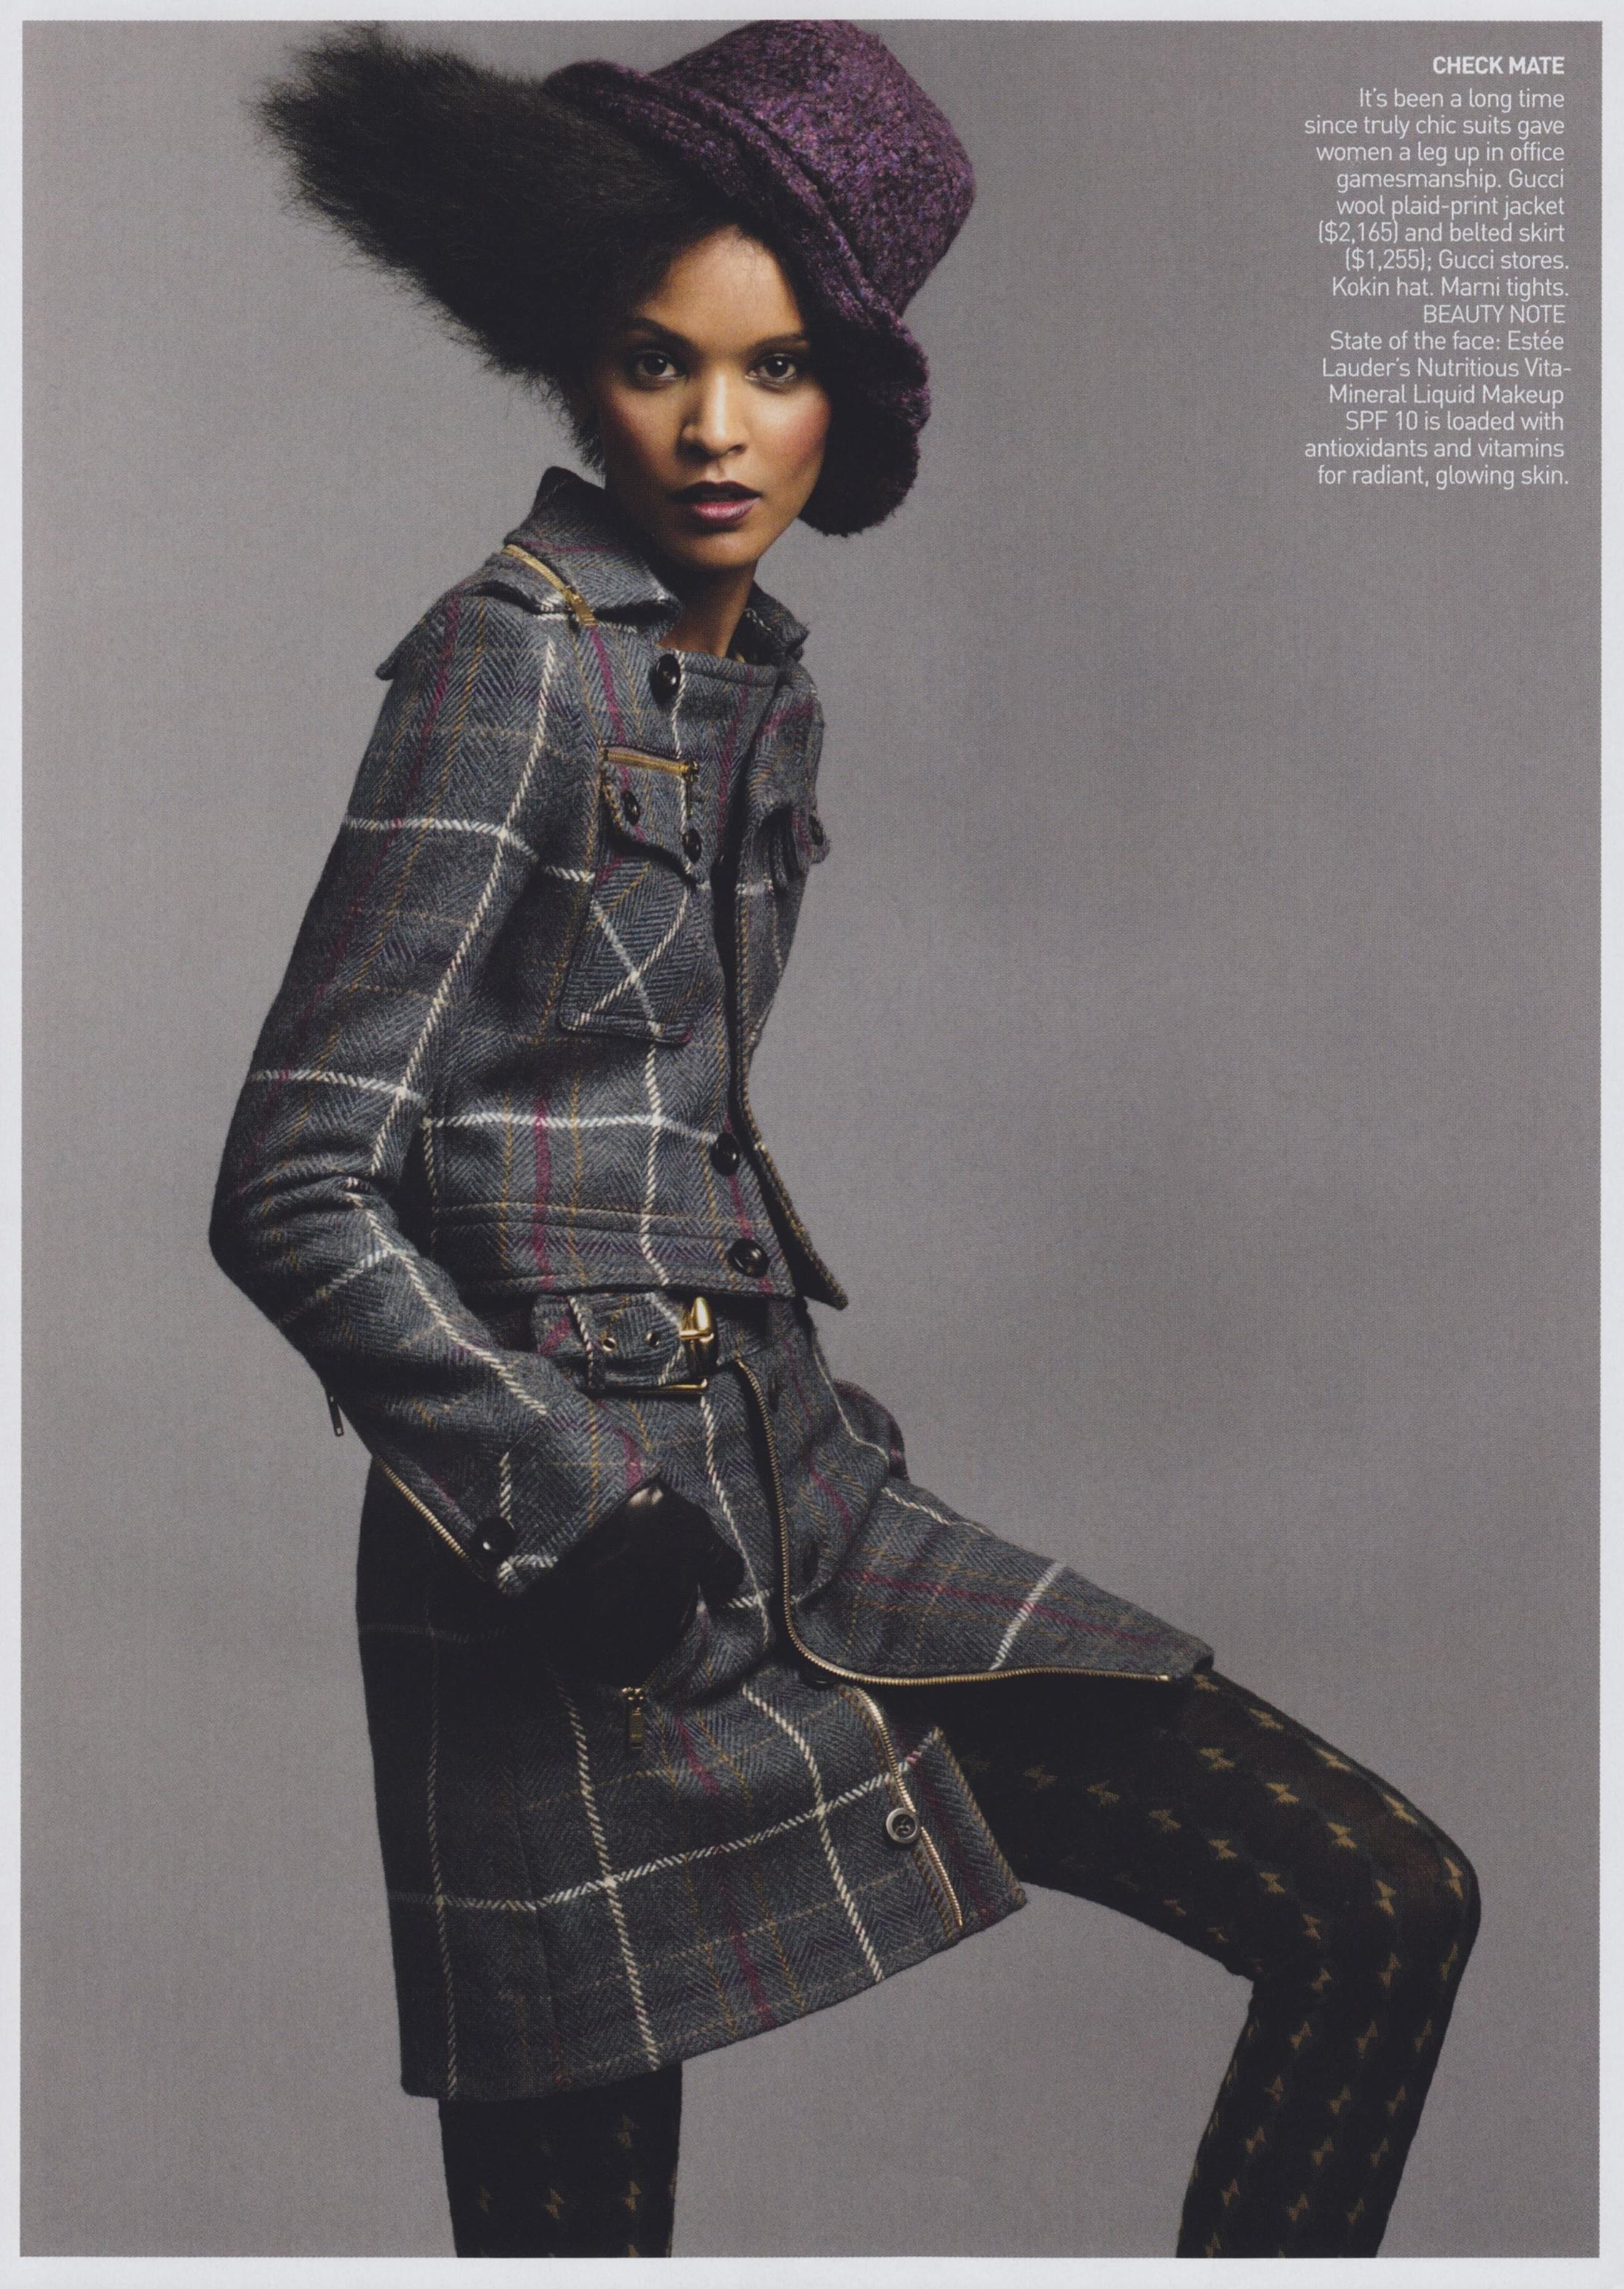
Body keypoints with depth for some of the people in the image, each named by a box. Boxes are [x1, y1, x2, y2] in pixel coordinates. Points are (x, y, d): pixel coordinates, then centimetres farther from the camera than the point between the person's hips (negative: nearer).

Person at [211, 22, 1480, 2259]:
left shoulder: (766, 680, 13)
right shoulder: (516, 660, -11)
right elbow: (294, 1190, -15)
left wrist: (806, 1411, 17)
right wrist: (567, 1507, -17)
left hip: (794, 1491, 8)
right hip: (573, 1592, -7)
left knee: (1388, 1906, 2)